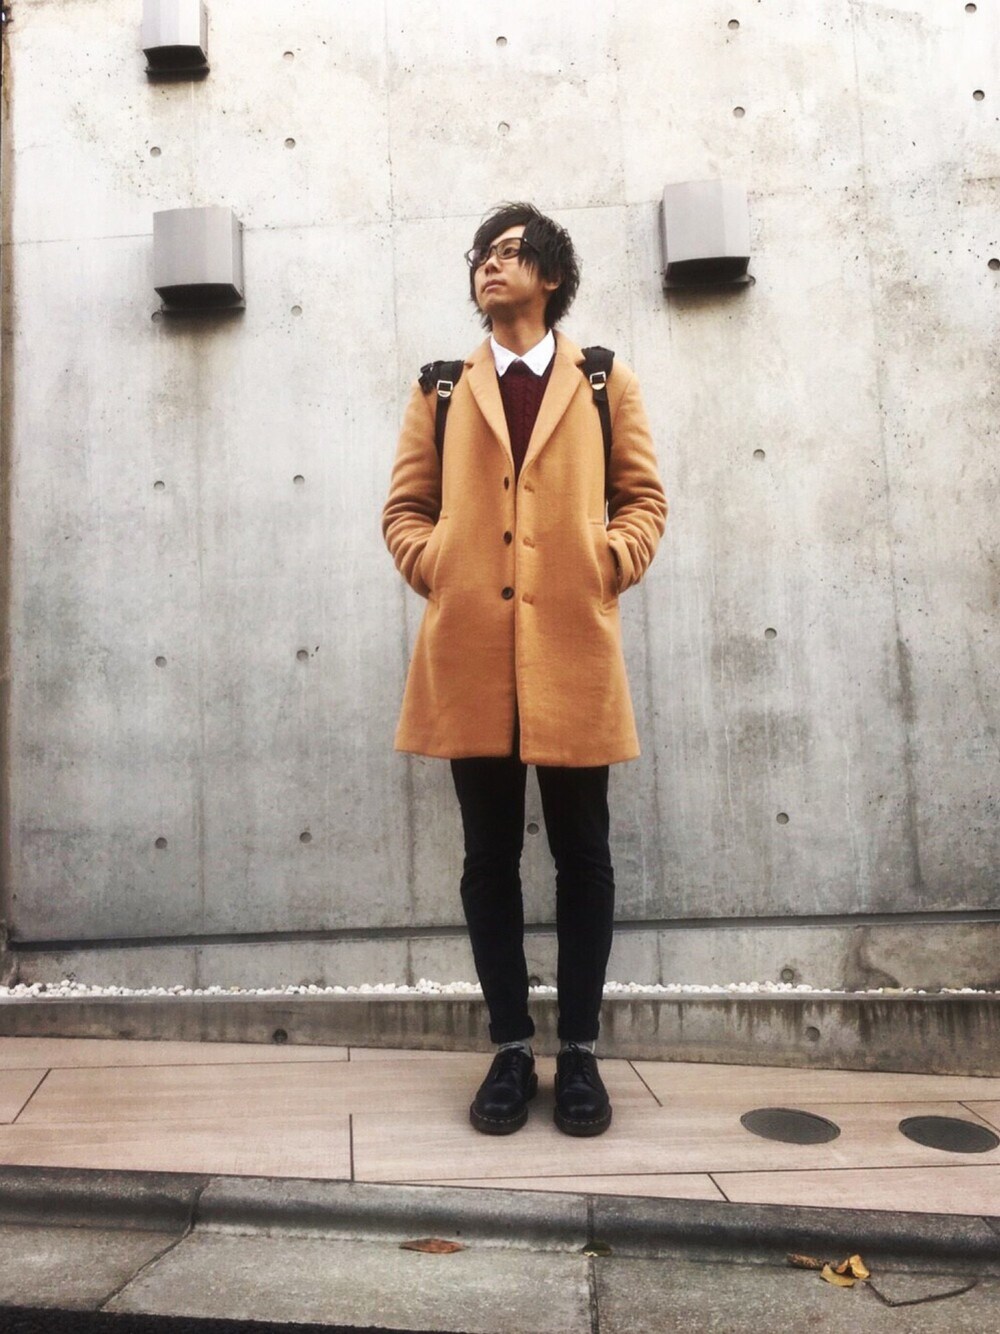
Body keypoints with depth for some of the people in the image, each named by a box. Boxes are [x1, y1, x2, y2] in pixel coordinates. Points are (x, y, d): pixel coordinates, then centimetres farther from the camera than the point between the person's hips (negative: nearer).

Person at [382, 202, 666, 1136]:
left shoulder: (606, 383, 14)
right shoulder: (441, 389, 16)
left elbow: (643, 497, 12)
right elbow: (404, 509, 14)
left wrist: (609, 566, -4)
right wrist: (434, 569, -3)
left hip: (572, 648, 0)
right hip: (468, 650, 1)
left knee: (582, 856, 5)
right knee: (489, 858, 5)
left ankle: (579, 1051, 19)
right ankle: (511, 1050, 18)